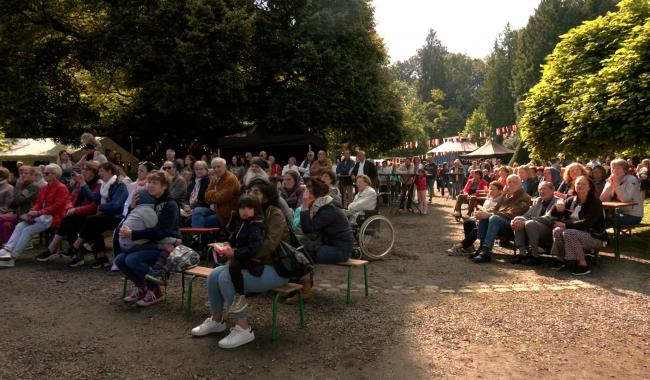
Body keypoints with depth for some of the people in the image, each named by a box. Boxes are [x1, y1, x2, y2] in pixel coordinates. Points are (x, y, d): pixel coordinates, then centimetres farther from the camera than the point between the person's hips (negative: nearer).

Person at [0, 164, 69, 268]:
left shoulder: (61, 188, -8)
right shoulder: (43, 188, 18)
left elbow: (57, 206, -16)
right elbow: (38, 203, 17)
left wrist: (38, 213, -20)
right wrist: (33, 212, -6)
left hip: (52, 218, -8)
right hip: (40, 216, 8)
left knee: (27, 230, -20)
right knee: (19, 226, -13)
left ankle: (12, 257, -17)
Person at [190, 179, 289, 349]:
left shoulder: (275, 214, -11)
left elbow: (270, 244, -25)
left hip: (275, 269, -7)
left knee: (226, 277, -26)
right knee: (213, 276, -9)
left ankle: (243, 328, -18)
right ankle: (217, 320, 12)